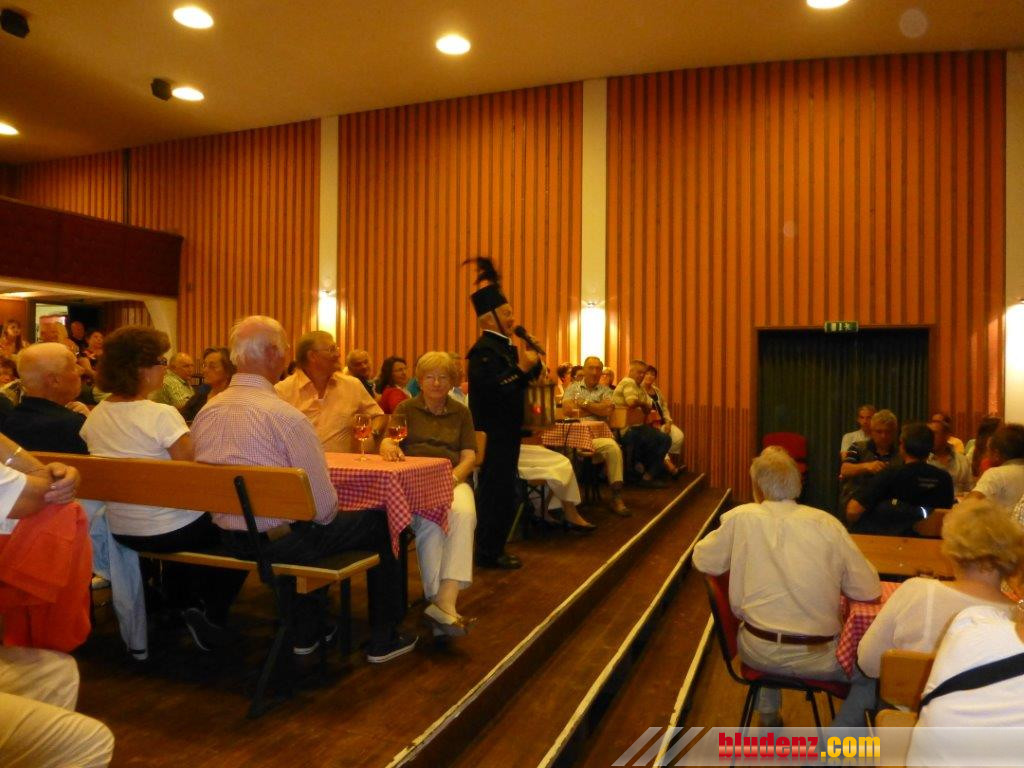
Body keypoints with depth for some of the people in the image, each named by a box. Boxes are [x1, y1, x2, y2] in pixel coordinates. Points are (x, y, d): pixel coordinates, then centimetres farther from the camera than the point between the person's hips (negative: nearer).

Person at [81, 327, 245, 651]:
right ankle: (210, 615, 9)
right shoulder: (163, 415, -23)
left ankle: (182, 605, 39)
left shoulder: (95, 417, -1)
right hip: (171, 530, -7)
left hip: (120, 530, 7)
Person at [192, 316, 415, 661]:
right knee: (377, 520, 12)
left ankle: (306, 633, 38)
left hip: (229, 539, 8)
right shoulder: (285, 416, -23)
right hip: (281, 539, -7)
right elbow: (324, 505, -20)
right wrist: (324, 516, 2)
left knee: (317, 528, 33)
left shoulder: (206, 411, -1)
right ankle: (383, 639, 22)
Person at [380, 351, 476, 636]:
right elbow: (388, 440, 1)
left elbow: (469, 456, 8)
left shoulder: (461, 413, 19)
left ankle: (446, 601, -42)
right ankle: (436, 599, -36)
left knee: (464, 514, -33)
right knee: (431, 518, -35)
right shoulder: (406, 408, 16)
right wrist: (387, 445, -25)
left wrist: (452, 478, -13)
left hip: (453, 480, 1)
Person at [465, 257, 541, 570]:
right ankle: (489, 553, 10)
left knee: (501, 491, 16)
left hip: (505, 433, 10)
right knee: (497, 492, -2)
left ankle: (491, 548, 28)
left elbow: (533, 374, 14)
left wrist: (533, 361, -6)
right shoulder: (484, 351, -18)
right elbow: (493, 389, -32)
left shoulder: (505, 345, 10)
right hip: (492, 436, -10)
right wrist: (521, 368, -32)